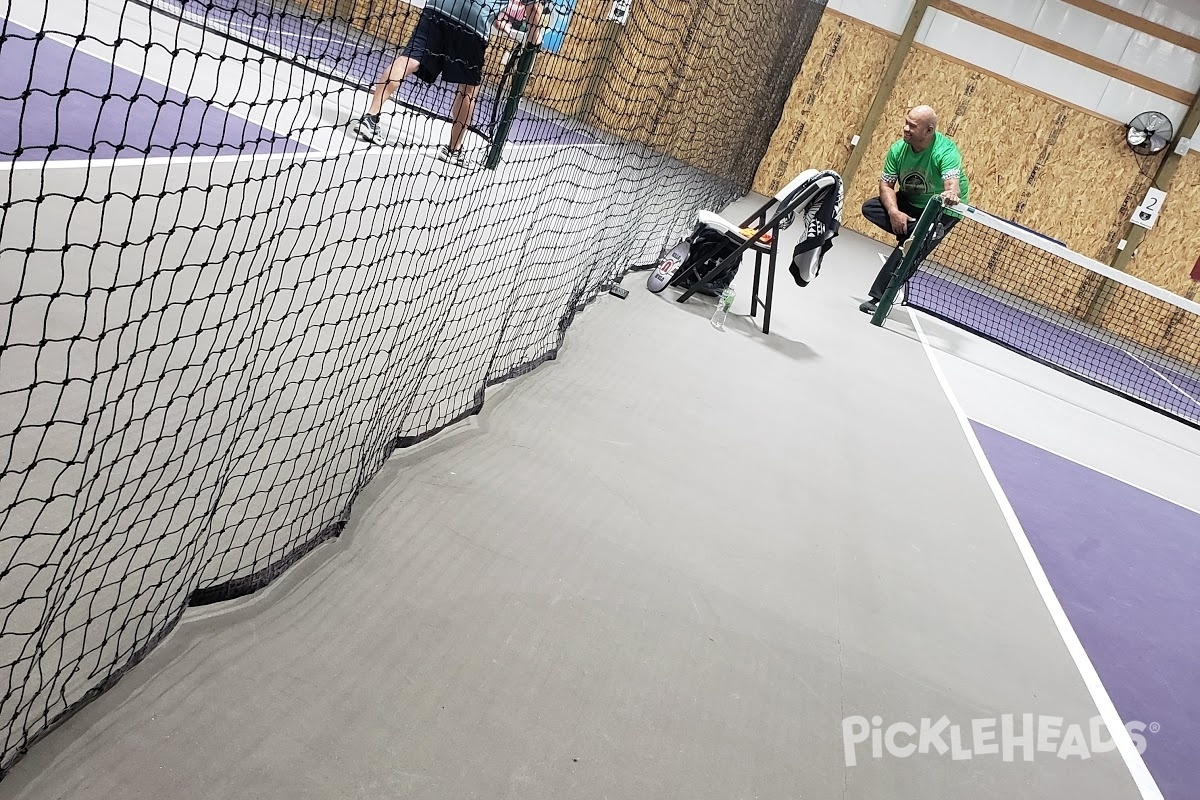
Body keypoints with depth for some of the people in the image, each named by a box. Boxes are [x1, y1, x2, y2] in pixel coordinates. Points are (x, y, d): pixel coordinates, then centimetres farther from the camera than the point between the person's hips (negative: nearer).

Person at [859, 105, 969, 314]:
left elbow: (953, 184, -42)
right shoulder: (899, 148, -13)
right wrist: (894, 212, -30)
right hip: (909, 203, 6)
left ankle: (879, 298, -16)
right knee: (869, 207, -17)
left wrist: (952, 194, -68)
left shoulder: (946, 151, -27)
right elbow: (886, 184, -11)